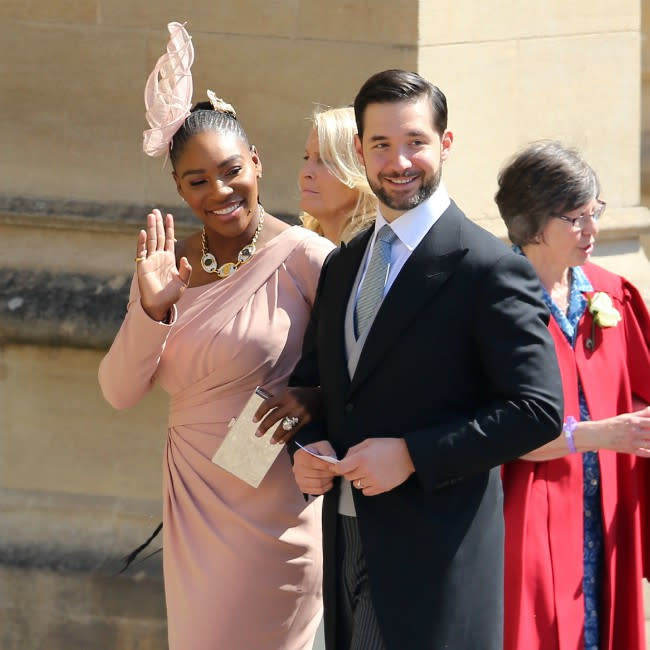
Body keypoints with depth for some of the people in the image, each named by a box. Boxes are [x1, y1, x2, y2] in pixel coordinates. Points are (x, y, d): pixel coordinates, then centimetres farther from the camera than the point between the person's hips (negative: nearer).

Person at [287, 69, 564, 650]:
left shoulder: (491, 269, -8)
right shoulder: (341, 266, 15)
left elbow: (539, 410, -14)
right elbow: (312, 380, 24)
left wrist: (412, 454, -18)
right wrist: (307, 447, 1)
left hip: (436, 558, -7)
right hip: (348, 547, 7)